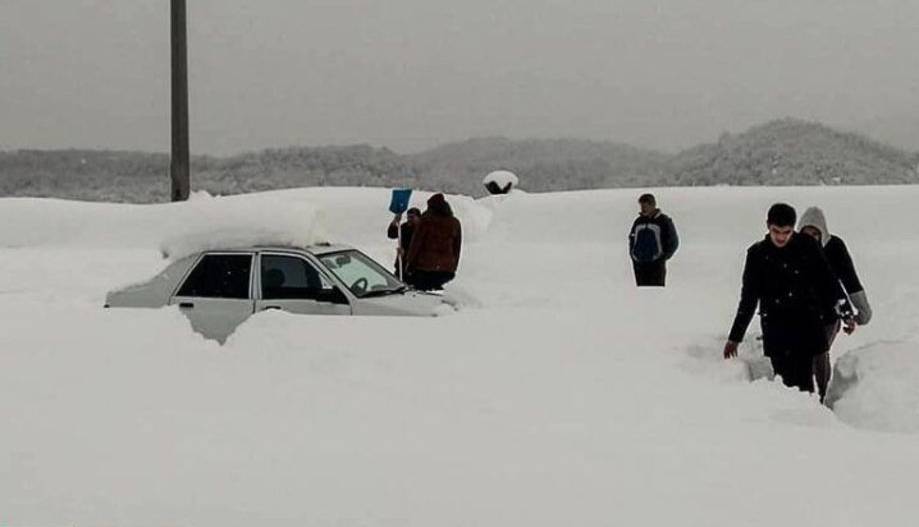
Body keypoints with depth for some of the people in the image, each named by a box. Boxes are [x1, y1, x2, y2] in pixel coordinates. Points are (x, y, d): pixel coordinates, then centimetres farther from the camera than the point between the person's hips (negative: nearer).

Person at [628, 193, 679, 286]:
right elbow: (631, 239, 24)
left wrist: (664, 257, -6)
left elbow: (673, 242, 2)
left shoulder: (664, 220, -2)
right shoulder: (638, 221, 11)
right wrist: (632, 254, 11)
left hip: (656, 264, -5)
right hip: (639, 264, 5)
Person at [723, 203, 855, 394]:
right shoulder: (758, 254, 6)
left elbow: (829, 282, 12)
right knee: (786, 380, -8)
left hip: (807, 326, -1)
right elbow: (748, 298, 13)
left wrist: (846, 314, 7)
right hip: (775, 329, 1)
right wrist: (735, 336, 14)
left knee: (803, 379, -11)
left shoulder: (808, 247, 3)